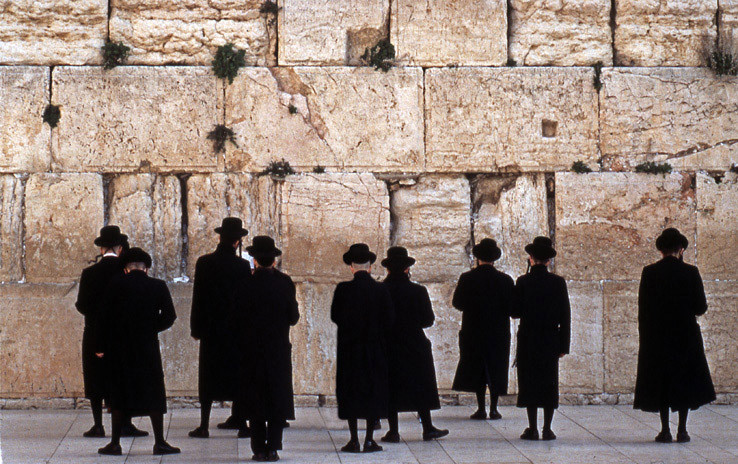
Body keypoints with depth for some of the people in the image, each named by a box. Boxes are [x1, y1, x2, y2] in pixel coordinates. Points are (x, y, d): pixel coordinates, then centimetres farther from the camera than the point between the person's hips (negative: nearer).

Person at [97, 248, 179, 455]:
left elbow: (106, 316, -3)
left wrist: (102, 347, 2)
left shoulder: (116, 285, -3)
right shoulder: (158, 286, -1)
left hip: (119, 347, 0)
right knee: (154, 393, 7)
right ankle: (159, 442, 5)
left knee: (119, 394, 7)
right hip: (148, 347, 0)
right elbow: (169, 316, -4)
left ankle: (115, 443, 6)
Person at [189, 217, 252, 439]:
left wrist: (196, 328, 5)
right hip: (237, 327, -1)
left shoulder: (204, 263, -4)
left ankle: (204, 425, 2)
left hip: (211, 329, 1)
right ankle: (240, 422, 9)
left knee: (208, 377, 5)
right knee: (238, 375, 8)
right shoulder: (242, 265, -7)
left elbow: (198, 297, -1)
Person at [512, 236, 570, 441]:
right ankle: (547, 429, 5)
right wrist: (563, 345, 5)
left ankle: (533, 429, 3)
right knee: (549, 384, 7)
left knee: (529, 383, 4)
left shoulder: (523, 282, -7)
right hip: (551, 340, 1)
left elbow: (515, 311, -5)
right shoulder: (558, 282, -2)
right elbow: (565, 316, 0)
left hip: (528, 341, -1)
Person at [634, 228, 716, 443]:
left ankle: (665, 431, 2)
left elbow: (643, 308, -2)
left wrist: (644, 337, 6)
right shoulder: (690, 272, -6)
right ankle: (682, 430, 6)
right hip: (685, 335, 0)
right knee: (685, 382, 10)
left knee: (660, 383, 6)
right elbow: (701, 308, -4)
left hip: (657, 335, 0)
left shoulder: (649, 272, -4)